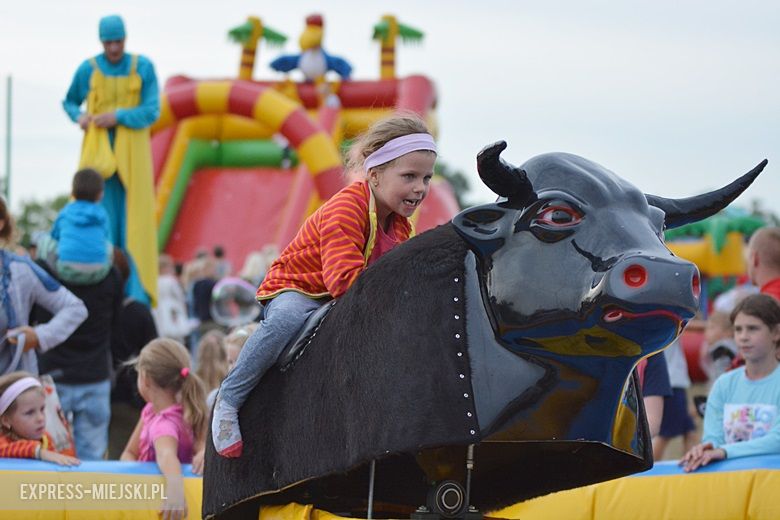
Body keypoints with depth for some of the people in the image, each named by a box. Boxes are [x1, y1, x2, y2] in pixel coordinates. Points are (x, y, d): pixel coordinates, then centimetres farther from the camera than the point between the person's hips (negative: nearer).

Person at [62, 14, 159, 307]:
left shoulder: (143, 67, 1)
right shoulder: (87, 69, 2)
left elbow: (152, 110, -3)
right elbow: (69, 102, 16)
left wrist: (119, 117, -15)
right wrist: (78, 116, -6)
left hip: (132, 152, 0)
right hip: (98, 150, 0)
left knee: (133, 222, -3)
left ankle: (136, 292, -3)